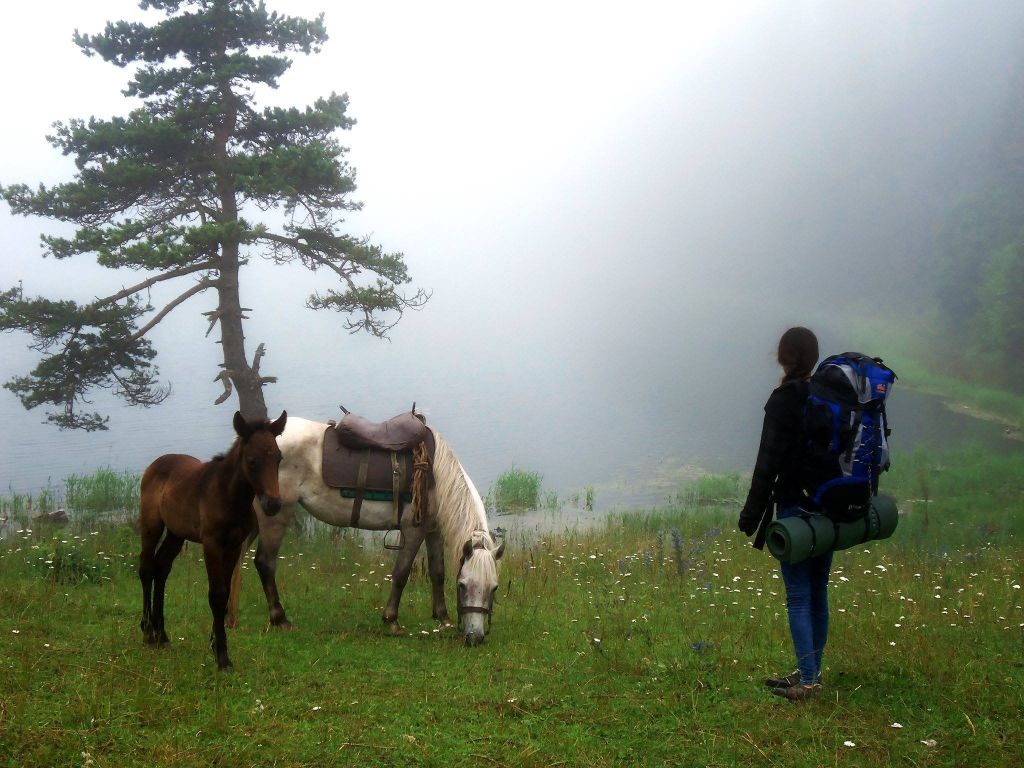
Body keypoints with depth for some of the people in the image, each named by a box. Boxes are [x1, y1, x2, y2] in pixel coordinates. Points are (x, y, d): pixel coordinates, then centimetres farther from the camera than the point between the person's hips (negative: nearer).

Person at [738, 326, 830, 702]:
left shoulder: (784, 399, -13)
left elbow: (769, 460, -14)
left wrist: (752, 513, -9)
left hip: (795, 508, -7)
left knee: (798, 597, -4)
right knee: (817, 592, 14)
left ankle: (808, 681, -6)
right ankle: (810, 673, 22)